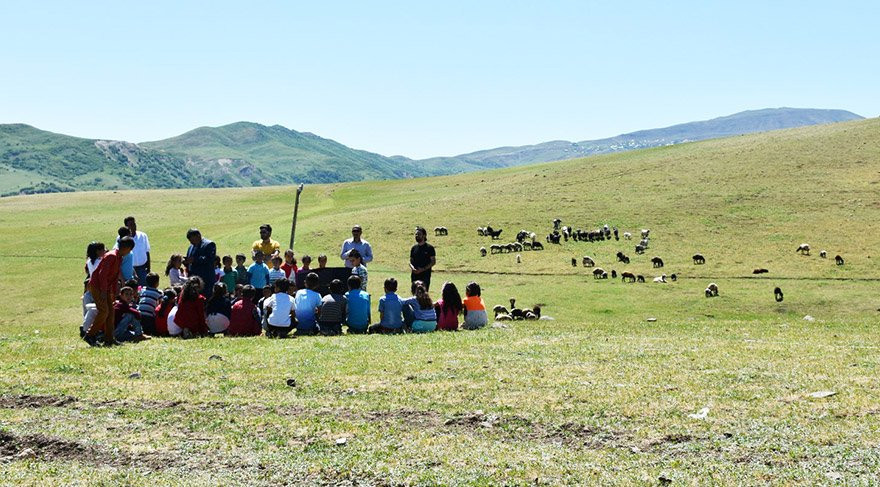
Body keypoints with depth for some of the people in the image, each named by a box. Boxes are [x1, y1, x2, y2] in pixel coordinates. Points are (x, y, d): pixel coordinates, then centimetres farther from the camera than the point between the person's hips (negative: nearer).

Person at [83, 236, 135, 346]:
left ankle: (109, 339, 9)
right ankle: (89, 335, -6)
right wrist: (103, 292, -24)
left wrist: (113, 292, 14)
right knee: (104, 311, -13)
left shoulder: (119, 258, 10)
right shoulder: (111, 256, -20)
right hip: (96, 286, -10)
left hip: (105, 287, 10)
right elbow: (102, 274, -24)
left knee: (110, 311, 6)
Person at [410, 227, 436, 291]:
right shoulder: (414, 248, 13)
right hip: (415, 275, 5)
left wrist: (423, 269, -15)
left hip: (425, 275, -5)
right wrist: (413, 268, -7)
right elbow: (410, 261, 15)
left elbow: (433, 262, -4)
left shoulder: (429, 248, -1)